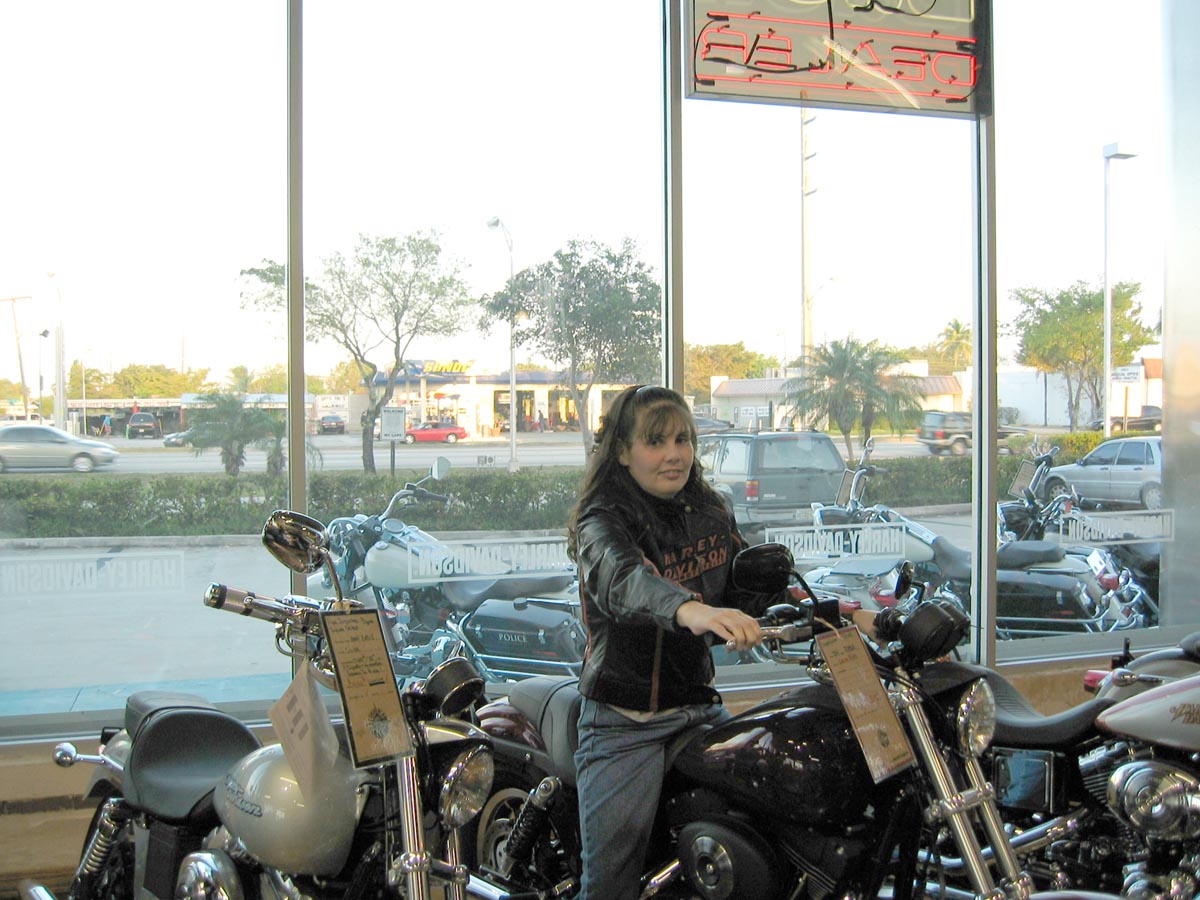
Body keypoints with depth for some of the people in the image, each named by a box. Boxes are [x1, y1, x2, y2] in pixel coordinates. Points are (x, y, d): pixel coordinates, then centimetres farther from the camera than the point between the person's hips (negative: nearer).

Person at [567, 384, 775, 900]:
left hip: (699, 705, 6)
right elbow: (621, 578, -36)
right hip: (624, 722, -5)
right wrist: (688, 608, -57)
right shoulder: (601, 522, -13)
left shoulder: (710, 514, 8)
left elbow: (746, 589, 17)